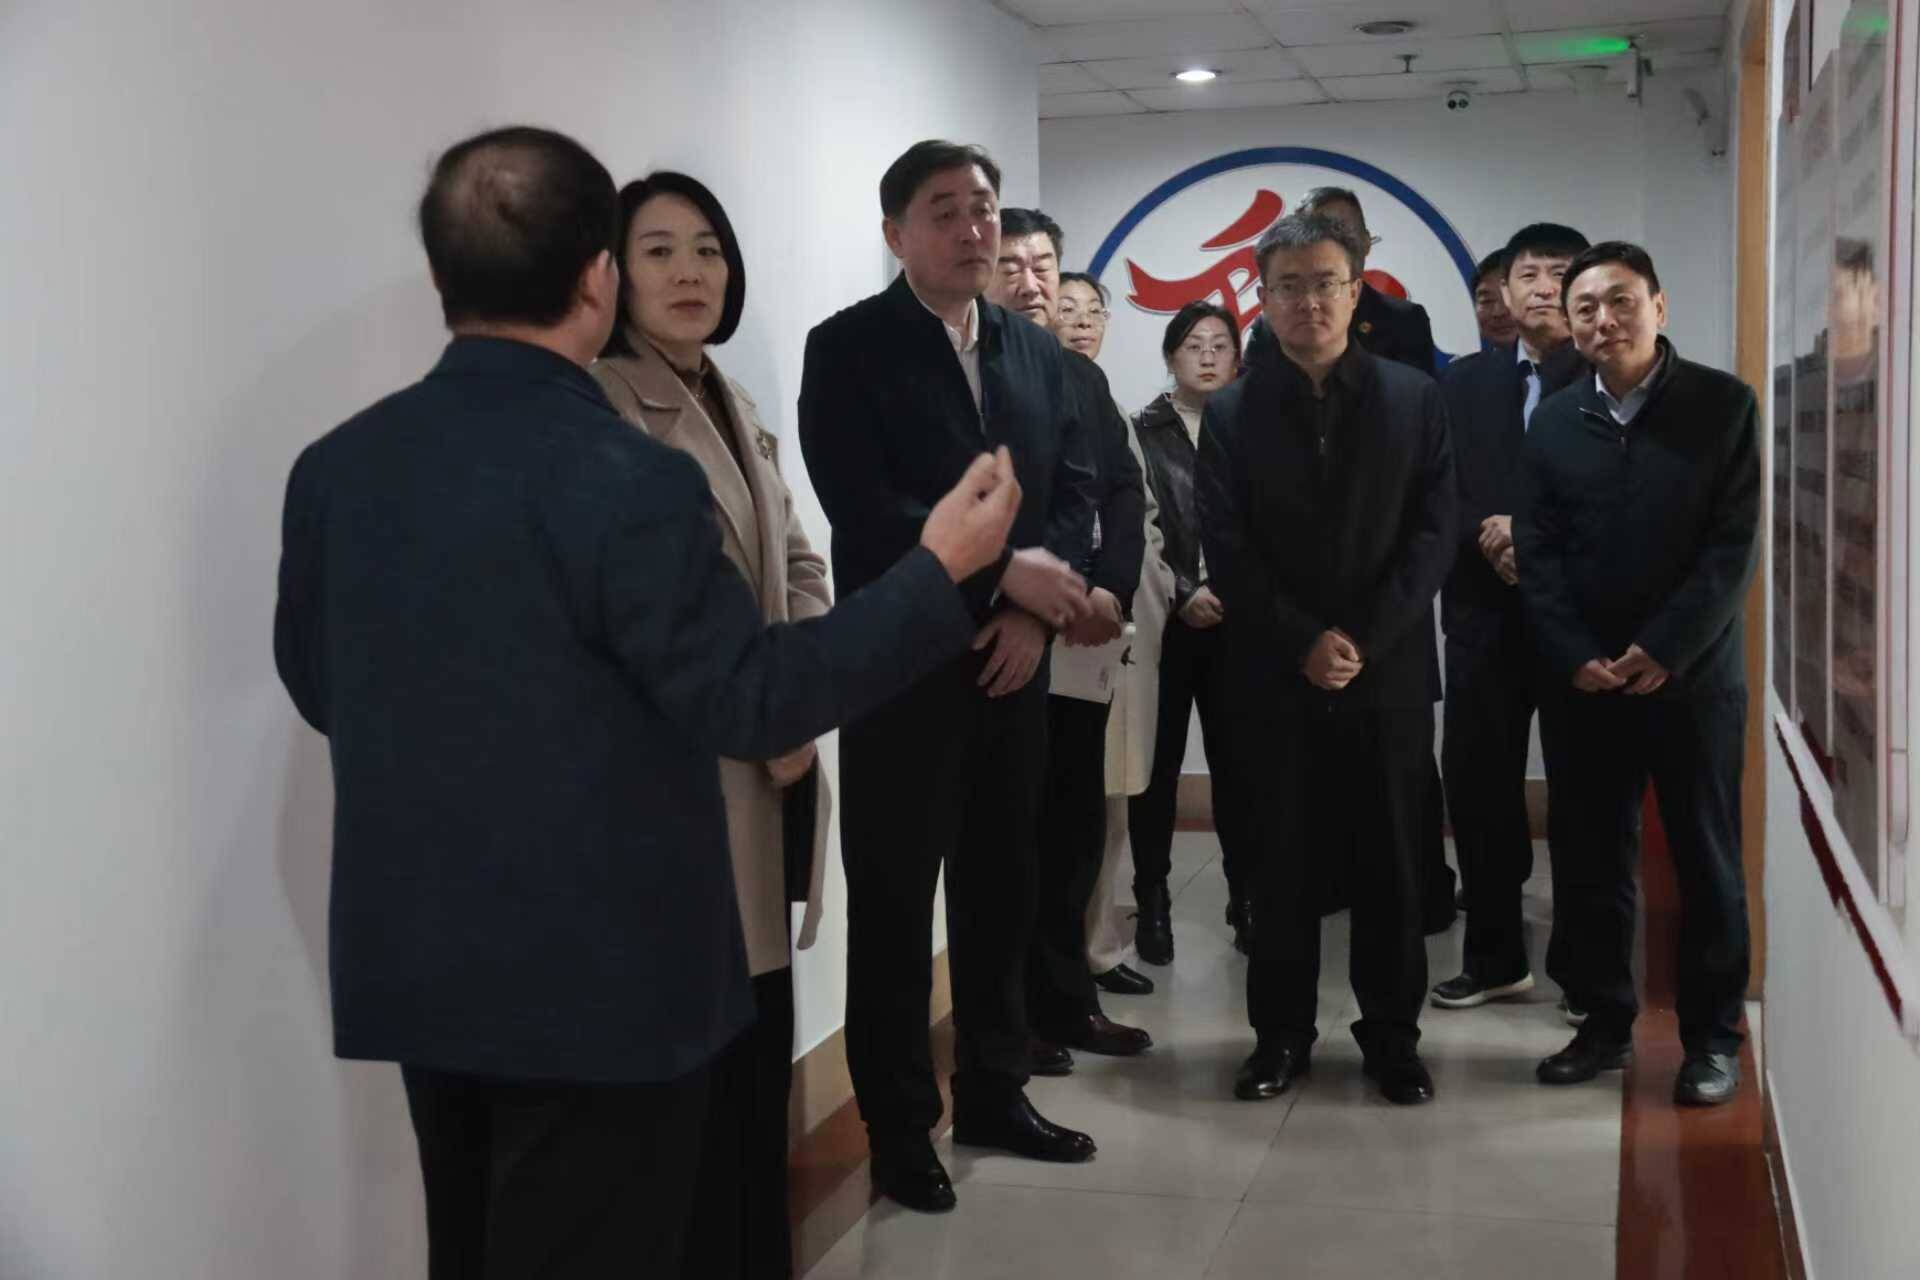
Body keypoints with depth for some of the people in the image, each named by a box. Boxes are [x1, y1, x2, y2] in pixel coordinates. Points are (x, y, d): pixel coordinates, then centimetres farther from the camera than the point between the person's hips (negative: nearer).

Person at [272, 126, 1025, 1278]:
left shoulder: (335, 466, 0)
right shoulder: (625, 479, -21)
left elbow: (319, 686, 11)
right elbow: (751, 704, -16)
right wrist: (940, 570, -8)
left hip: (414, 967, 6)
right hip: (600, 978, -6)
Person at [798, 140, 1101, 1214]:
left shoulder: (1039, 351, 12)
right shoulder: (848, 347, -5)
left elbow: (1077, 491, 7)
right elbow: (865, 510, -16)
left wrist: (1034, 613, -8)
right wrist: (1004, 575, -18)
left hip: (1014, 661, 5)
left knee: (1002, 887, 13)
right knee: (894, 901, 2)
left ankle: (993, 1091, 28)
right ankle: (901, 1125, 15)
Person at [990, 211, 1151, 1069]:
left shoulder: (1084, 376, 17)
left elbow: (1125, 490, 12)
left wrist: (1112, 592, -5)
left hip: (1084, 639, 7)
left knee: (1076, 823, 11)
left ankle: (1066, 999, 22)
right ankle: (1015, 1013, 10)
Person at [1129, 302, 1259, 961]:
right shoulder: (1142, 433, 4)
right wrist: (1182, 594, -11)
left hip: (1237, 621, 1)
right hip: (1165, 621, -1)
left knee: (1236, 761, 0)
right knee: (1159, 763, 2)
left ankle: (1247, 898, 11)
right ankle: (1153, 902, 11)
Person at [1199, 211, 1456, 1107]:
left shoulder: (1414, 399, 5)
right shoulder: (1231, 412, 4)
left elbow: (1433, 534, -2)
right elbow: (1227, 549, -2)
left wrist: (1363, 639, -12)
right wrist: (1304, 642, -12)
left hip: (1389, 674, 0)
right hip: (1277, 679, 0)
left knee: (1390, 864, 7)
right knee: (1281, 865, 6)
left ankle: (1392, 1034, 19)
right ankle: (1280, 1033, 18)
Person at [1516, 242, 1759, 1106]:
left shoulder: (1724, 404, -1)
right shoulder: (1554, 421, 9)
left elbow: (1736, 545, -7)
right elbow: (1537, 553, 4)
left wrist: (1664, 651, -15)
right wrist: (1575, 658, -9)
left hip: (1692, 677, -3)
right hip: (1579, 683, 3)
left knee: (1706, 862, 5)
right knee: (1587, 861, 6)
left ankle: (1712, 1037, 16)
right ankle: (1604, 1023, 19)